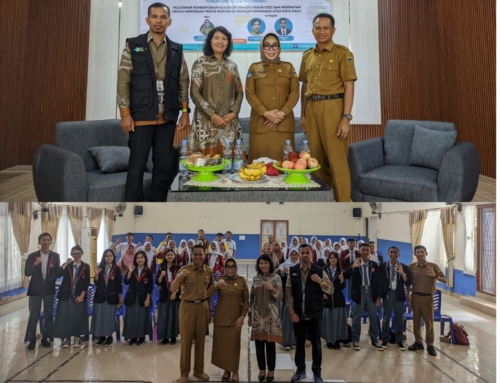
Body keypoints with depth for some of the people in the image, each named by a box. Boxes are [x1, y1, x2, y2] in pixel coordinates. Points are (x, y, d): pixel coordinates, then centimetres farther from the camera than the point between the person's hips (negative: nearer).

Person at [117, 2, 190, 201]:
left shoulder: (177, 50, 11)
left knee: (163, 166, 7)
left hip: (167, 118, 3)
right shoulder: (133, 45, 2)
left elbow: (183, 83, 12)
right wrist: (125, 114, -9)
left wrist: (185, 111, 3)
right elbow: (123, 81, -2)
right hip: (141, 117, -3)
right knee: (137, 166, -2)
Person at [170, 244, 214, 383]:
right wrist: (179, 277, -34)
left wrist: (209, 310, 12)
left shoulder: (209, 271, 2)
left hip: (203, 307, 3)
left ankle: (198, 370, 27)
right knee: (186, 340, 5)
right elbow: (173, 289, -15)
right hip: (187, 307, -3)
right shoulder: (184, 269, -9)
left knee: (200, 340, 12)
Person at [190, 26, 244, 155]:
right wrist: (212, 115, -13)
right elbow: (195, 93, -6)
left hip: (230, 121, 4)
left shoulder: (232, 65, 13)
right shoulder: (200, 63, 0)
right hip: (207, 121, -4)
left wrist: (234, 112, -5)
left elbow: (239, 92, 13)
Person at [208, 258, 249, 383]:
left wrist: (242, 316, -6)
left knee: (234, 344, 2)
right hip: (221, 318, 1)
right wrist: (216, 285, -30)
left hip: (235, 318, -1)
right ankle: (226, 369, 23)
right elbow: (208, 295, -13)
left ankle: (235, 371, 18)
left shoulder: (242, 280, -1)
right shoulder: (220, 279, -1)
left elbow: (246, 301, 2)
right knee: (221, 344, 6)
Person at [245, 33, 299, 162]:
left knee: (283, 159, -3)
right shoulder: (254, 68, 10)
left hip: (284, 122, 1)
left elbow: (294, 93, 5)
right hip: (260, 122, -1)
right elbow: (250, 93, 1)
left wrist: (282, 113, -9)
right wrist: (266, 113, -11)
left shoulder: (289, 67, 13)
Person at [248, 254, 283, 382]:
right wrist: (250, 315, 11)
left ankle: (271, 370, 15)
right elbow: (252, 298, 12)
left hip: (271, 315, -3)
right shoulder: (256, 278, 8)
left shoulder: (276, 278, -2)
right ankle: (262, 369, 20)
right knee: (259, 343, 6)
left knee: (270, 343, 2)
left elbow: (280, 297, -7)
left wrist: (271, 288, -24)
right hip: (258, 314, 3)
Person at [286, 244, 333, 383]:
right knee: (299, 343, 12)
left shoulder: (319, 271, -1)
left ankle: (317, 371, 23)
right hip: (298, 314, 1)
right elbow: (289, 292, 0)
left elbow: (331, 291, -1)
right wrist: (292, 312, -6)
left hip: (314, 314, -1)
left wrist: (320, 281, -18)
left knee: (316, 343, 7)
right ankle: (300, 369, 28)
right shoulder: (293, 271, 1)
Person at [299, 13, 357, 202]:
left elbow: (349, 86, -7)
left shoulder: (342, 53, -2)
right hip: (312, 109, 6)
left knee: (337, 160, -5)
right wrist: (303, 114, 14)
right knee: (317, 159, 10)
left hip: (333, 108, -5)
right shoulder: (307, 55, 14)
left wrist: (346, 117, -15)